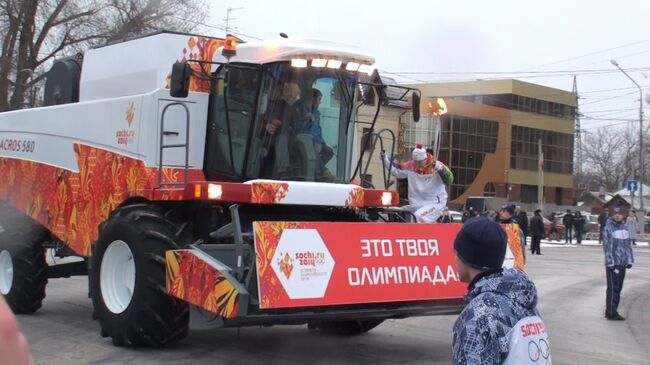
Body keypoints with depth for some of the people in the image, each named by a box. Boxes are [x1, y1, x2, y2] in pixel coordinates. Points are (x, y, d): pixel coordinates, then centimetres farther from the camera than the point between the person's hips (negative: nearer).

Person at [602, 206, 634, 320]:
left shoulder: (624, 227, 13)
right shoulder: (608, 228, -10)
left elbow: (628, 245, 18)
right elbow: (607, 246, -14)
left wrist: (629, 260, 12)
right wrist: (611, 263, -17)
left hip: (623, 264, 7)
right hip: (612, 264, -7)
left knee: (618, 288, 11)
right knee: (613, 288, -5)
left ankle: (612, 311, 19)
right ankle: (611, 313, -1)